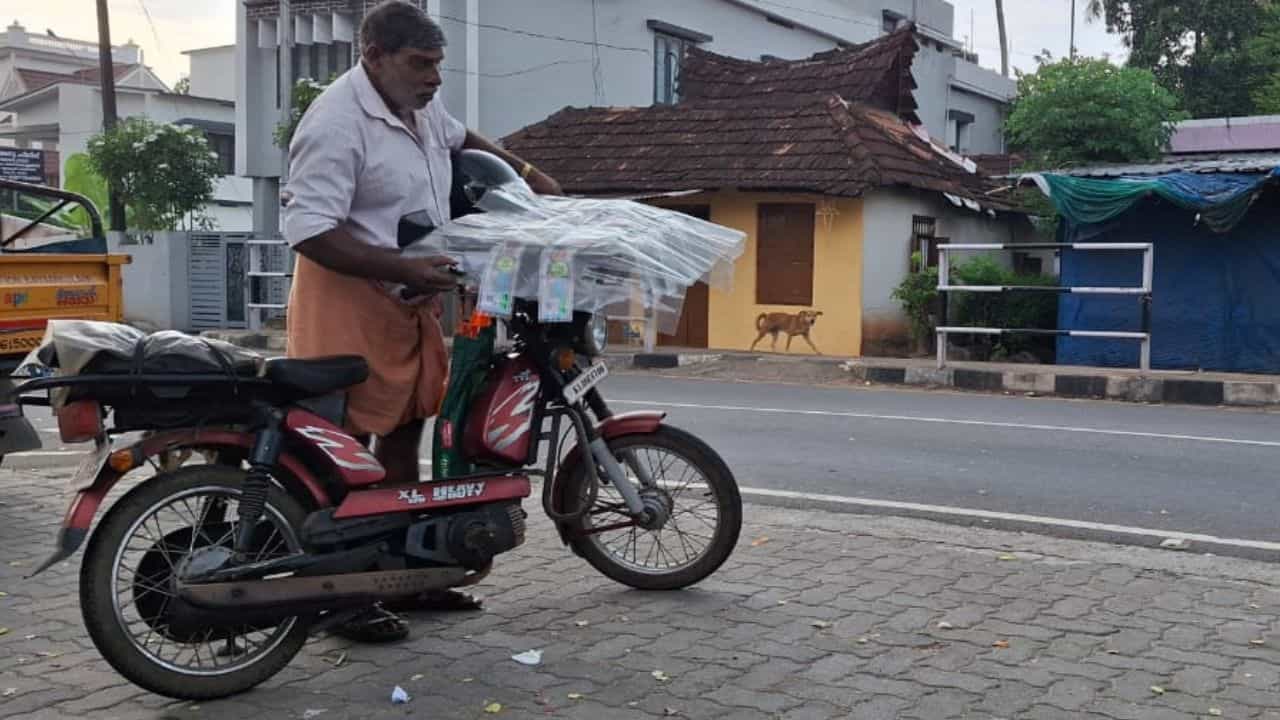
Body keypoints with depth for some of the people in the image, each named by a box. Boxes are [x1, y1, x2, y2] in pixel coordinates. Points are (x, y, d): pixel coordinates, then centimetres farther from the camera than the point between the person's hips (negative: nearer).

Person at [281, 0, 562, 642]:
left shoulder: (422, 108, 10)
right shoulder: (337, 122, -18)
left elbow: (461, 137, 34)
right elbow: (309, 230, -24)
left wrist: (527, 173, 24)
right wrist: (405, 268, -29)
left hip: (412, 301, 10)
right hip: (349, 304, -9)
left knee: (404, 434, 14)